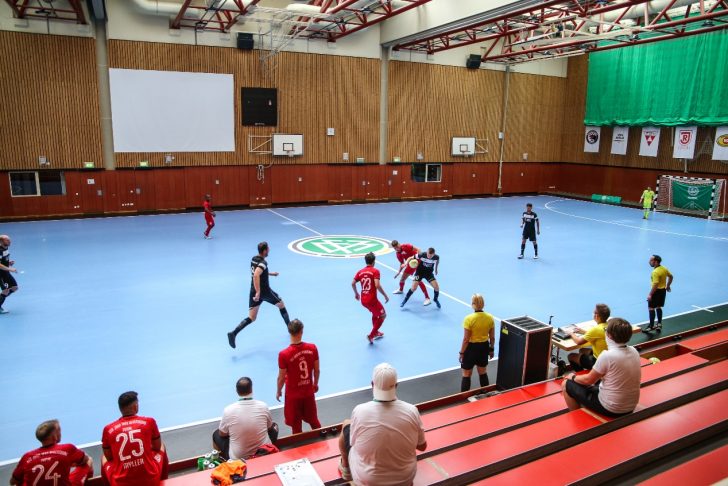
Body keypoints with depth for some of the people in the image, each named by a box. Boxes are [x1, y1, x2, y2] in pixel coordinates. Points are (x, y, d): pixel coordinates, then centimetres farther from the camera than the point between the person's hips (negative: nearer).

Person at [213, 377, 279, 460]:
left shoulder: (228, 410, -18)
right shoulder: (263, 406, -14)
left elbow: (222, 434, -1)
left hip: (237, 458, -1)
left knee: (216, 434, 24)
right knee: (274, 426, 28)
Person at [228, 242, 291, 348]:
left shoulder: (254, 259, 7)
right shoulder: (263, 263, -19)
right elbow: (256, 275, -36)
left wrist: (270, 273, 32)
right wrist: (258, 292, -39)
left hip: (254, 292, 6)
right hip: (264, 291, -6)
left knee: (251, 318, 4)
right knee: (281, 305, 21)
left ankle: (233, 333, -17)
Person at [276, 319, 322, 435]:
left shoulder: (284, 354, -25)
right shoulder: (312, 348, -15)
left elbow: (281, 377, -14)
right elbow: (317, 370, -3)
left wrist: (278, 391, 6)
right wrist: (315, 384, 16)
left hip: (293, 395, -3)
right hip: (309, 392, 3)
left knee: (296, 426, 17)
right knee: (314, 421, 25)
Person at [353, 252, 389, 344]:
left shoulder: (360, 271, 7)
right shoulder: (375, 271, -10)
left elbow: (353, 283, 5)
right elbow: (377, 285, -22)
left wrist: (356, 293, 22)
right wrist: (385, 295, -12)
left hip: (363, 300, 7)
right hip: (372, 299, -7)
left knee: (375, 313, 31)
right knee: (383, 316, 11)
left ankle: (376, 332, 42)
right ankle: (371, 335, 5)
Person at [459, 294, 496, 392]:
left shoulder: (469, 319, -21)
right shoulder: (490, 318, -8)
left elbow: (466, 339, -17)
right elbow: (492, 337, 1)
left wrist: (461, 353, -6)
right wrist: (491, 349, 16)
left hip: (471, 347, -4)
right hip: (484, 346, 4)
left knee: (466, 374, 10)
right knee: (483, 372, 23)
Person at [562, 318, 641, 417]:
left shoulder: (607, 356, -25)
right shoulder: (634, 351, -4)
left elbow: (589, 380, -11)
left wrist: (573, 377, 9)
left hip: (610, 409, -7)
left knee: (566, 384, 8)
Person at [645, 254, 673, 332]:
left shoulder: (655, 272, -25)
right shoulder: (664, 269, 4)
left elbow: (655, 284, -29)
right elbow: (670, 276, 19)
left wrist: (650, 294, -25)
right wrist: (668, 286, 29)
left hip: (657, 291, -9)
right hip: (663, 290, 9)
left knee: (651, 308, 1)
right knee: (658, 307, 18)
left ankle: (651, 326, 7)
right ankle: (659, 324, 25)